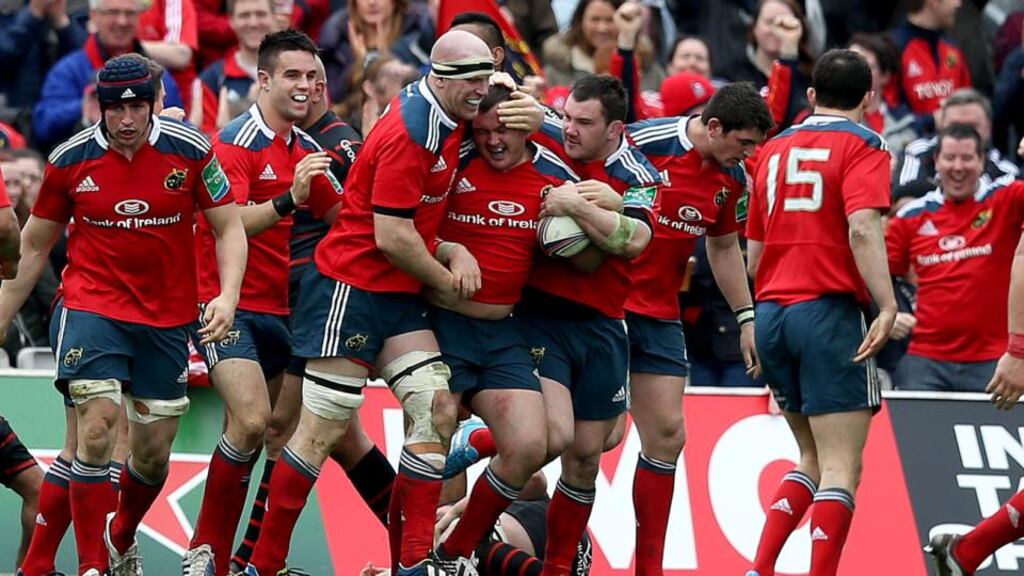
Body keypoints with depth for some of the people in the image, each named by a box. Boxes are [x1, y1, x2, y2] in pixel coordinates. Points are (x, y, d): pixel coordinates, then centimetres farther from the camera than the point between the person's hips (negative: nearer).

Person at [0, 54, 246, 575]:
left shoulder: (190, 150, -7)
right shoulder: (70, 160, -5)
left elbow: (228, 227, 1)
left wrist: (227, 295, -16)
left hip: (166, 318, 2)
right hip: (92, 306, -2)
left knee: (154, 451, 8)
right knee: (97, 425, -21)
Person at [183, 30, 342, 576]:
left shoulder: (306, 150, 12)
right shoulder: (237, 141, -11)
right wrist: (288, 199, -38)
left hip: (277, 307, 8)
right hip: (226, 304, -8)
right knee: (251, 420, -22)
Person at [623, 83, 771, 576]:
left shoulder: (731, 179, 5)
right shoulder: (641, 143, -17)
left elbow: (724, 248, 19)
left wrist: (746, 317, 16)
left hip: (659, 316, 6)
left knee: (667, 435, 2)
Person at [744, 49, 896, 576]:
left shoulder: (774, 150, 16)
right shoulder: (862, 146, -3)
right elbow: (862, 228, -19)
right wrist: (887, 307, -24)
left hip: (771, 314, 7)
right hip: (828, 312, -7)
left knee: (814, 460, 17)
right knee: (841, 467, -6)